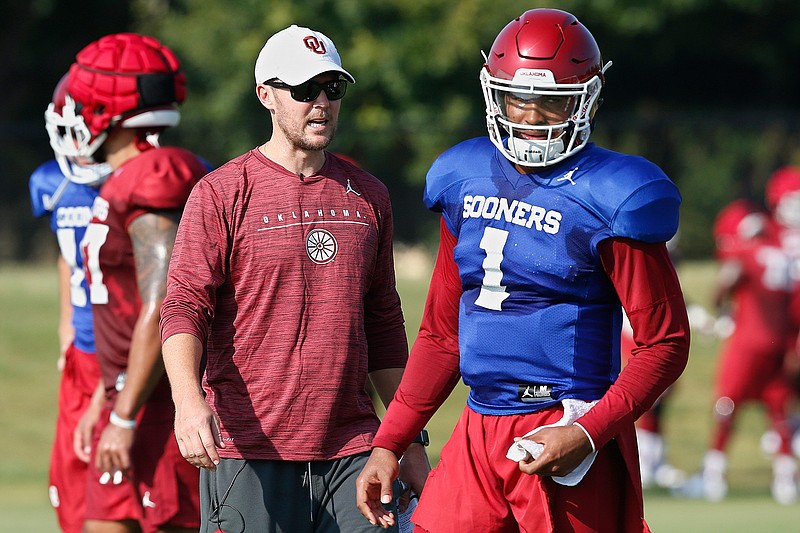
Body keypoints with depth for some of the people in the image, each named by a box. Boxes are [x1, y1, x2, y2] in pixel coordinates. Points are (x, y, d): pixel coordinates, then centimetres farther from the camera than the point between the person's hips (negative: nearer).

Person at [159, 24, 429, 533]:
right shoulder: (223, 193, -1)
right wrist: (189, 400, -27)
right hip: (249, 451, -4)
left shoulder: (368, 196, 14)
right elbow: (184, 308, -9)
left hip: (352, 450, 4)